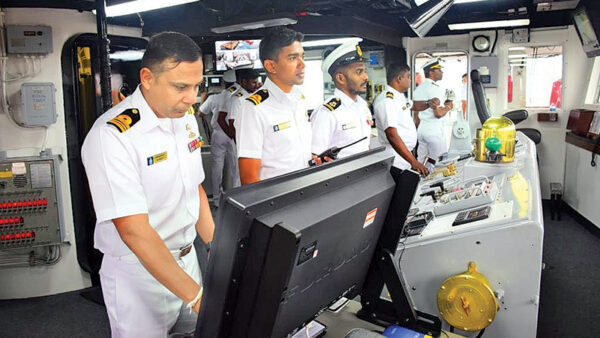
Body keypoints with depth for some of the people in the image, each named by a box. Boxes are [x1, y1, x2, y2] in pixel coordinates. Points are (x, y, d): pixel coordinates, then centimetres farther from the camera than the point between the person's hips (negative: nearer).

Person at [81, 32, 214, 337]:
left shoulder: (185, 118, 0)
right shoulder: (111, 136, -23)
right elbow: (134, 231, -27)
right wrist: (197, 295, -30)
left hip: (187, 258, 7)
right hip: (139, 273, -6)